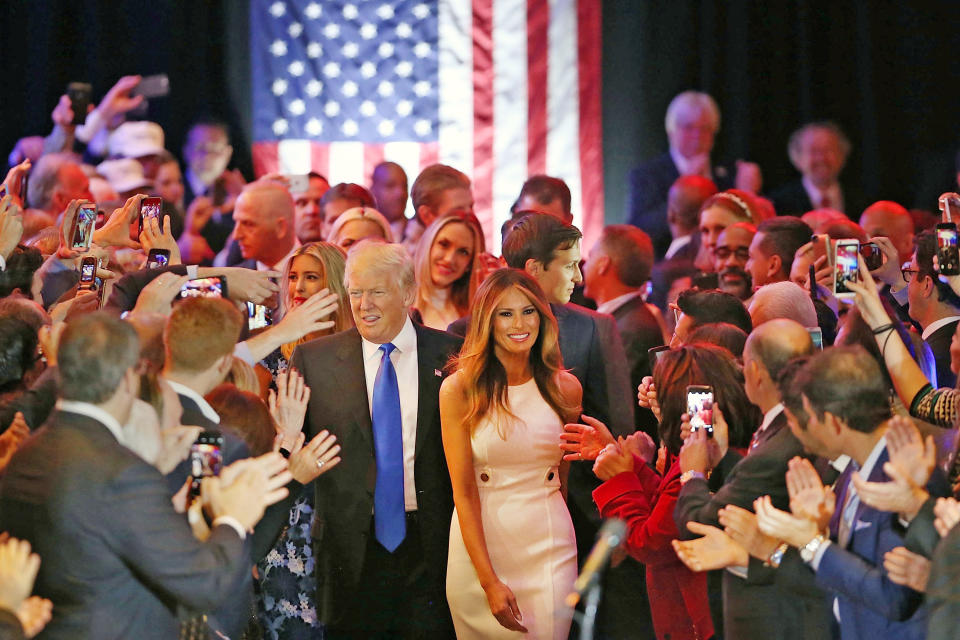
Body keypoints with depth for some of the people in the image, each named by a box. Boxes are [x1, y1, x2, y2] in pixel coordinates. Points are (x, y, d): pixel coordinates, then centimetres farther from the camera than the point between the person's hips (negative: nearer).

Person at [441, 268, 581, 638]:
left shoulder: (565, 389, 3)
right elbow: (463, 491, -9)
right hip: (479, 543, -2)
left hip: (550, 544, 2)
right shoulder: (459, 389, -6)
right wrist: (489, 581, -15)